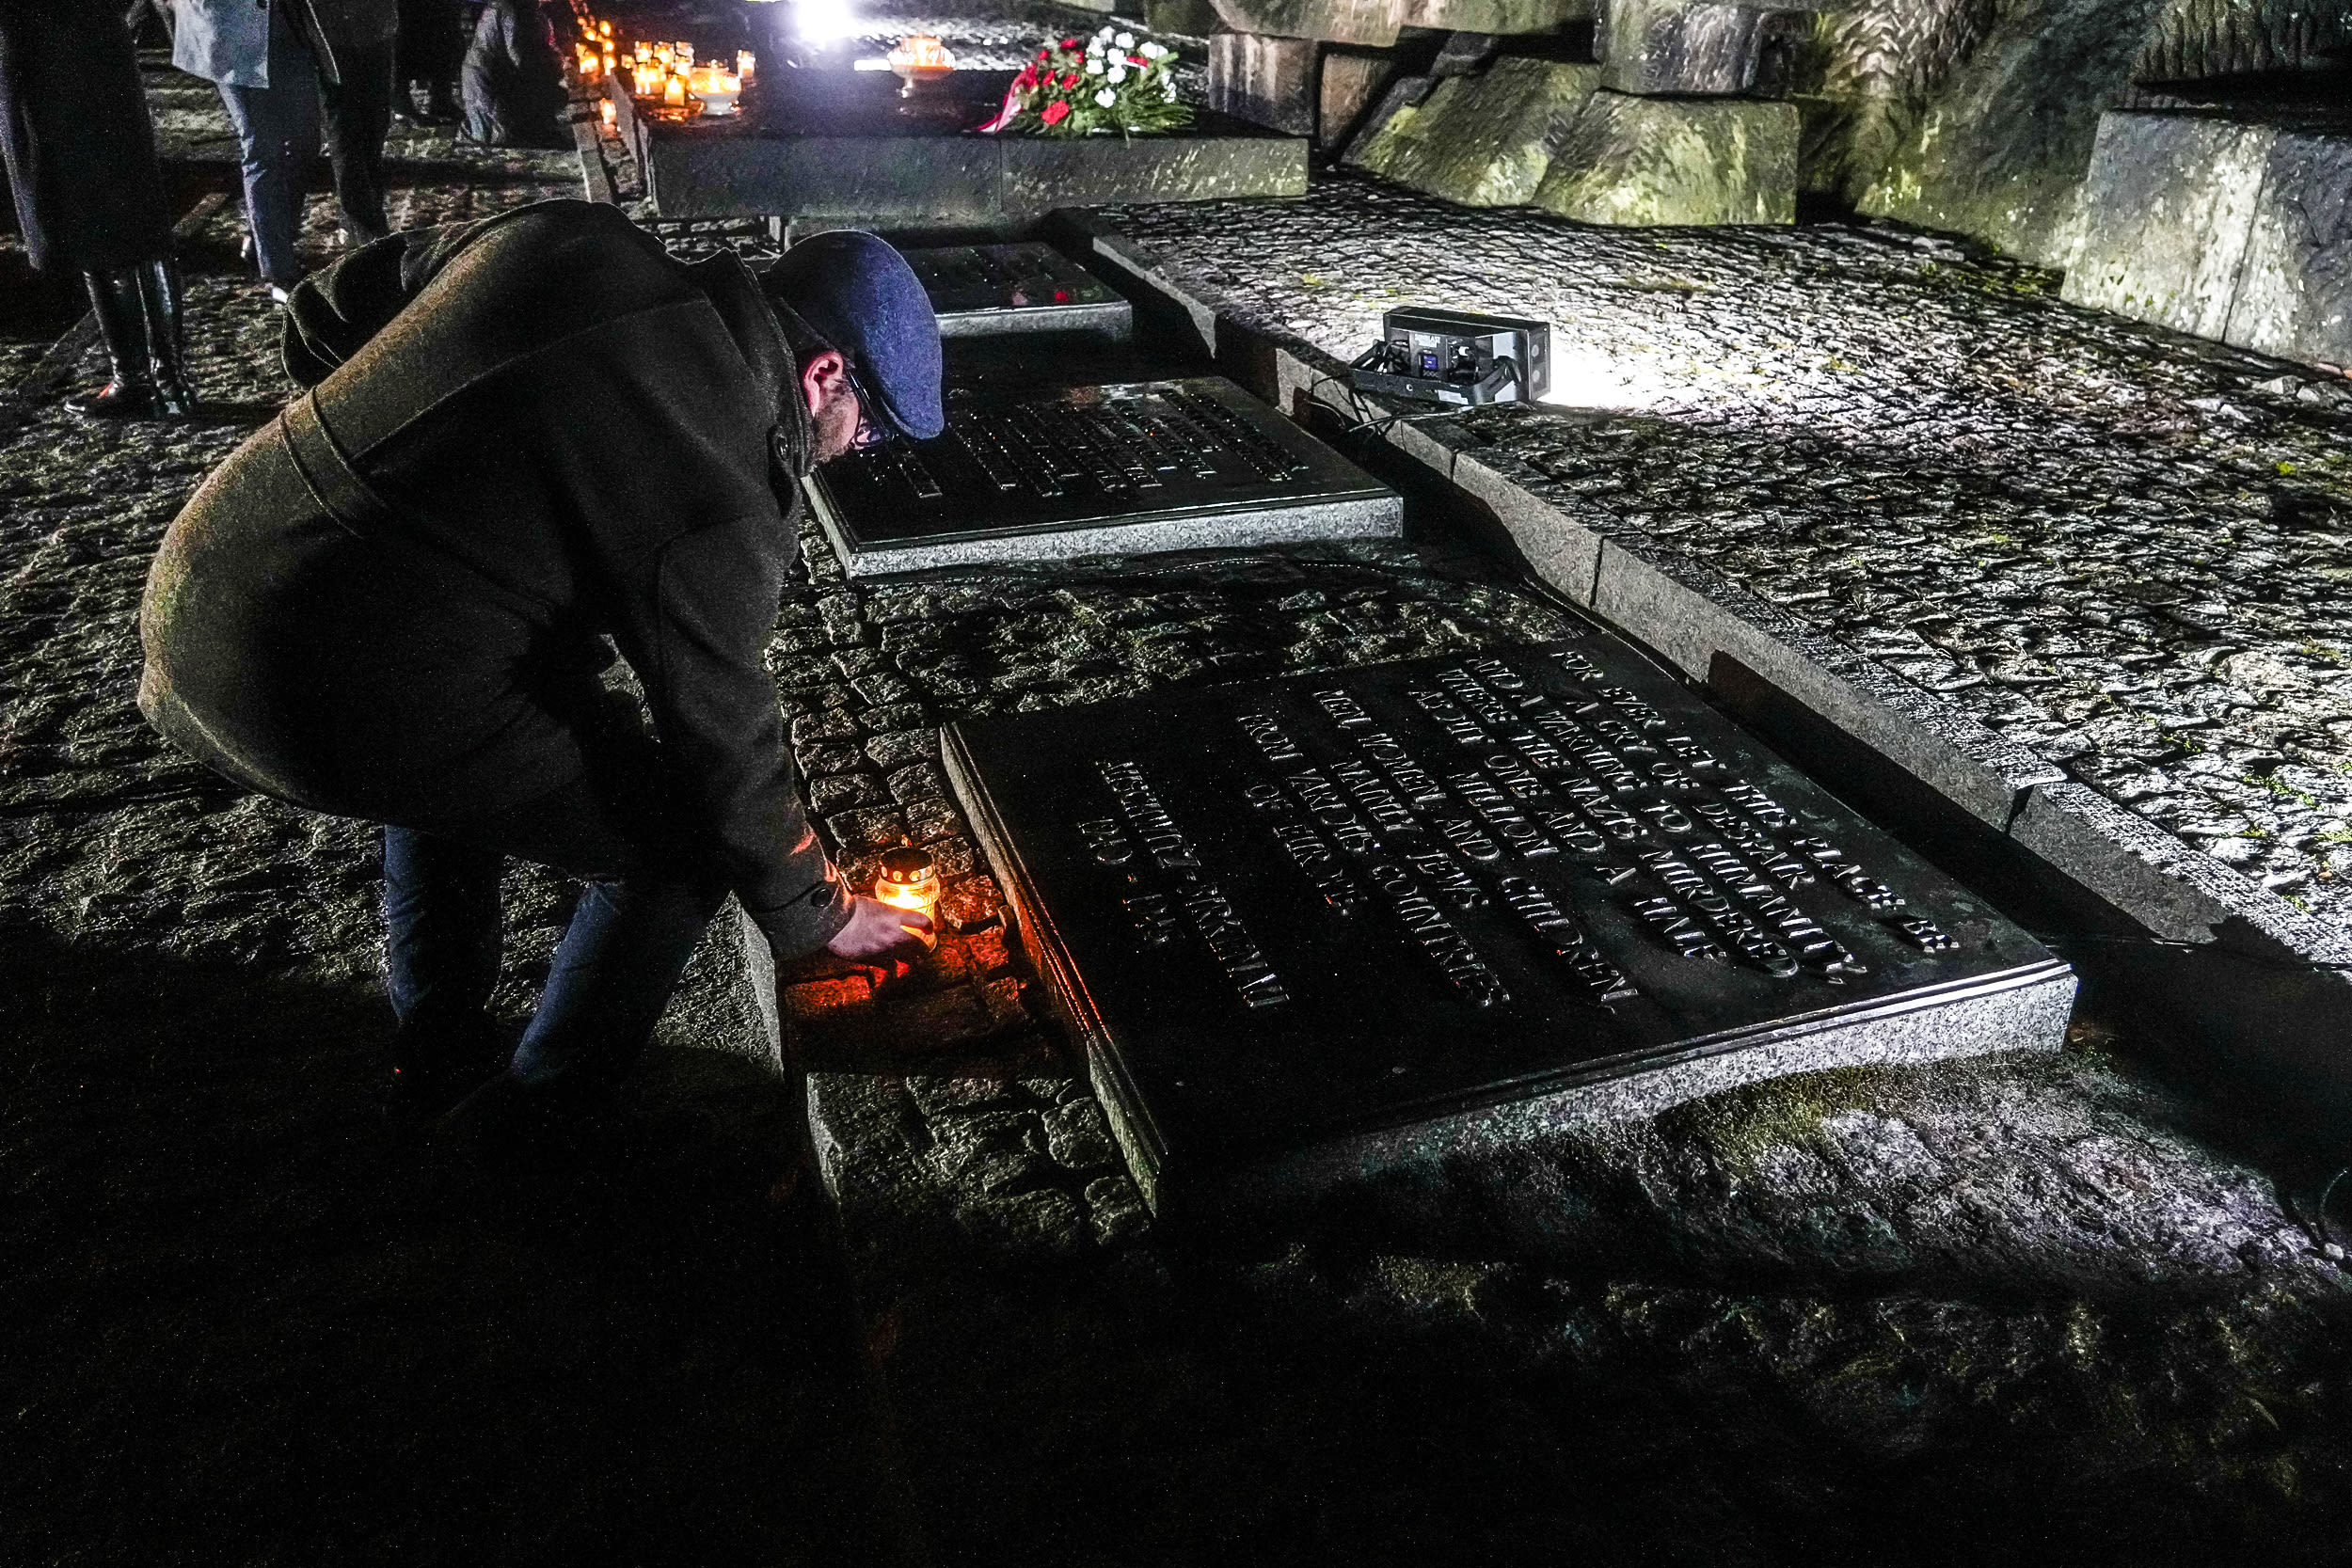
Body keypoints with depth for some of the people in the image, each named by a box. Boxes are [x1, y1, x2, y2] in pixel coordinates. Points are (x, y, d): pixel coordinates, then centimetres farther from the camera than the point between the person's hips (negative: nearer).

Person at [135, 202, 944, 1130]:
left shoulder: (567, 236, 4)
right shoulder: (719, 499, -17)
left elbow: (324, 313, 15)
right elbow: (726, 749, -9)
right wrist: (817, 915, 7)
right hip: (341, 708, -8)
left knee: (458, 763, 36)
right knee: (680, 848, 8)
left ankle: (435, 1063, 48)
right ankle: (542, 1123, 31)